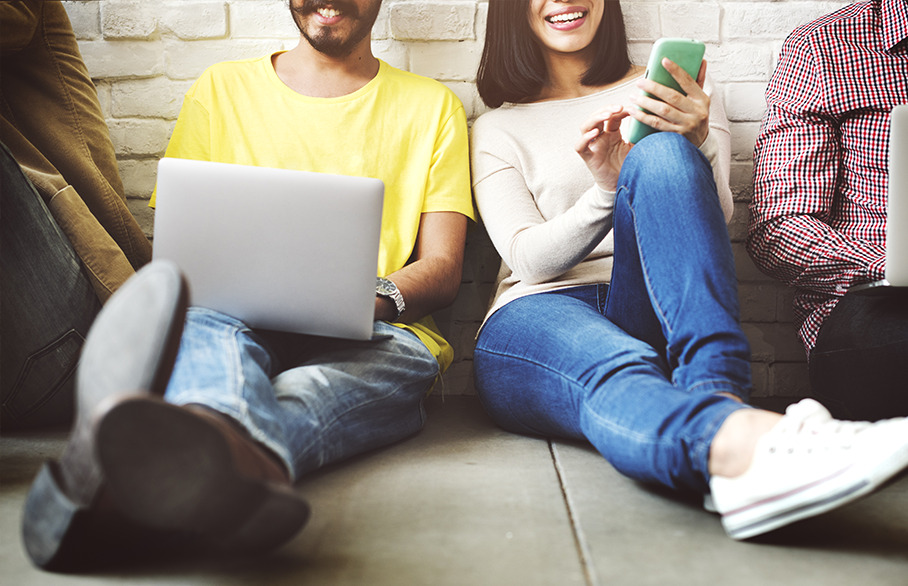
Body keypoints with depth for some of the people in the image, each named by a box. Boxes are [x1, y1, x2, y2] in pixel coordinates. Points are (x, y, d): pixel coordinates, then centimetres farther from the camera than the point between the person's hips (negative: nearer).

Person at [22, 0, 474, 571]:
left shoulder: (432, 107, 16)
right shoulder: (222, 89, 19)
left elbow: (443, 268, 7)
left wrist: (376, 299, -16)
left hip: (375, 337, -1)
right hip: (236, 317, 1)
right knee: (206, 326, -34)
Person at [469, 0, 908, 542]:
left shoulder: (678, 93, 19)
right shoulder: (496, 131, 17)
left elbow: (718, 219, 6)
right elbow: (529, 258, 1)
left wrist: (696, 142, -16)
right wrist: (606, 190, -18)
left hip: (656, 321, 1)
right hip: (540, 316, 0)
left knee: (661, 155, -26)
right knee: (619, 370, -37)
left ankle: (718, 392, -46)